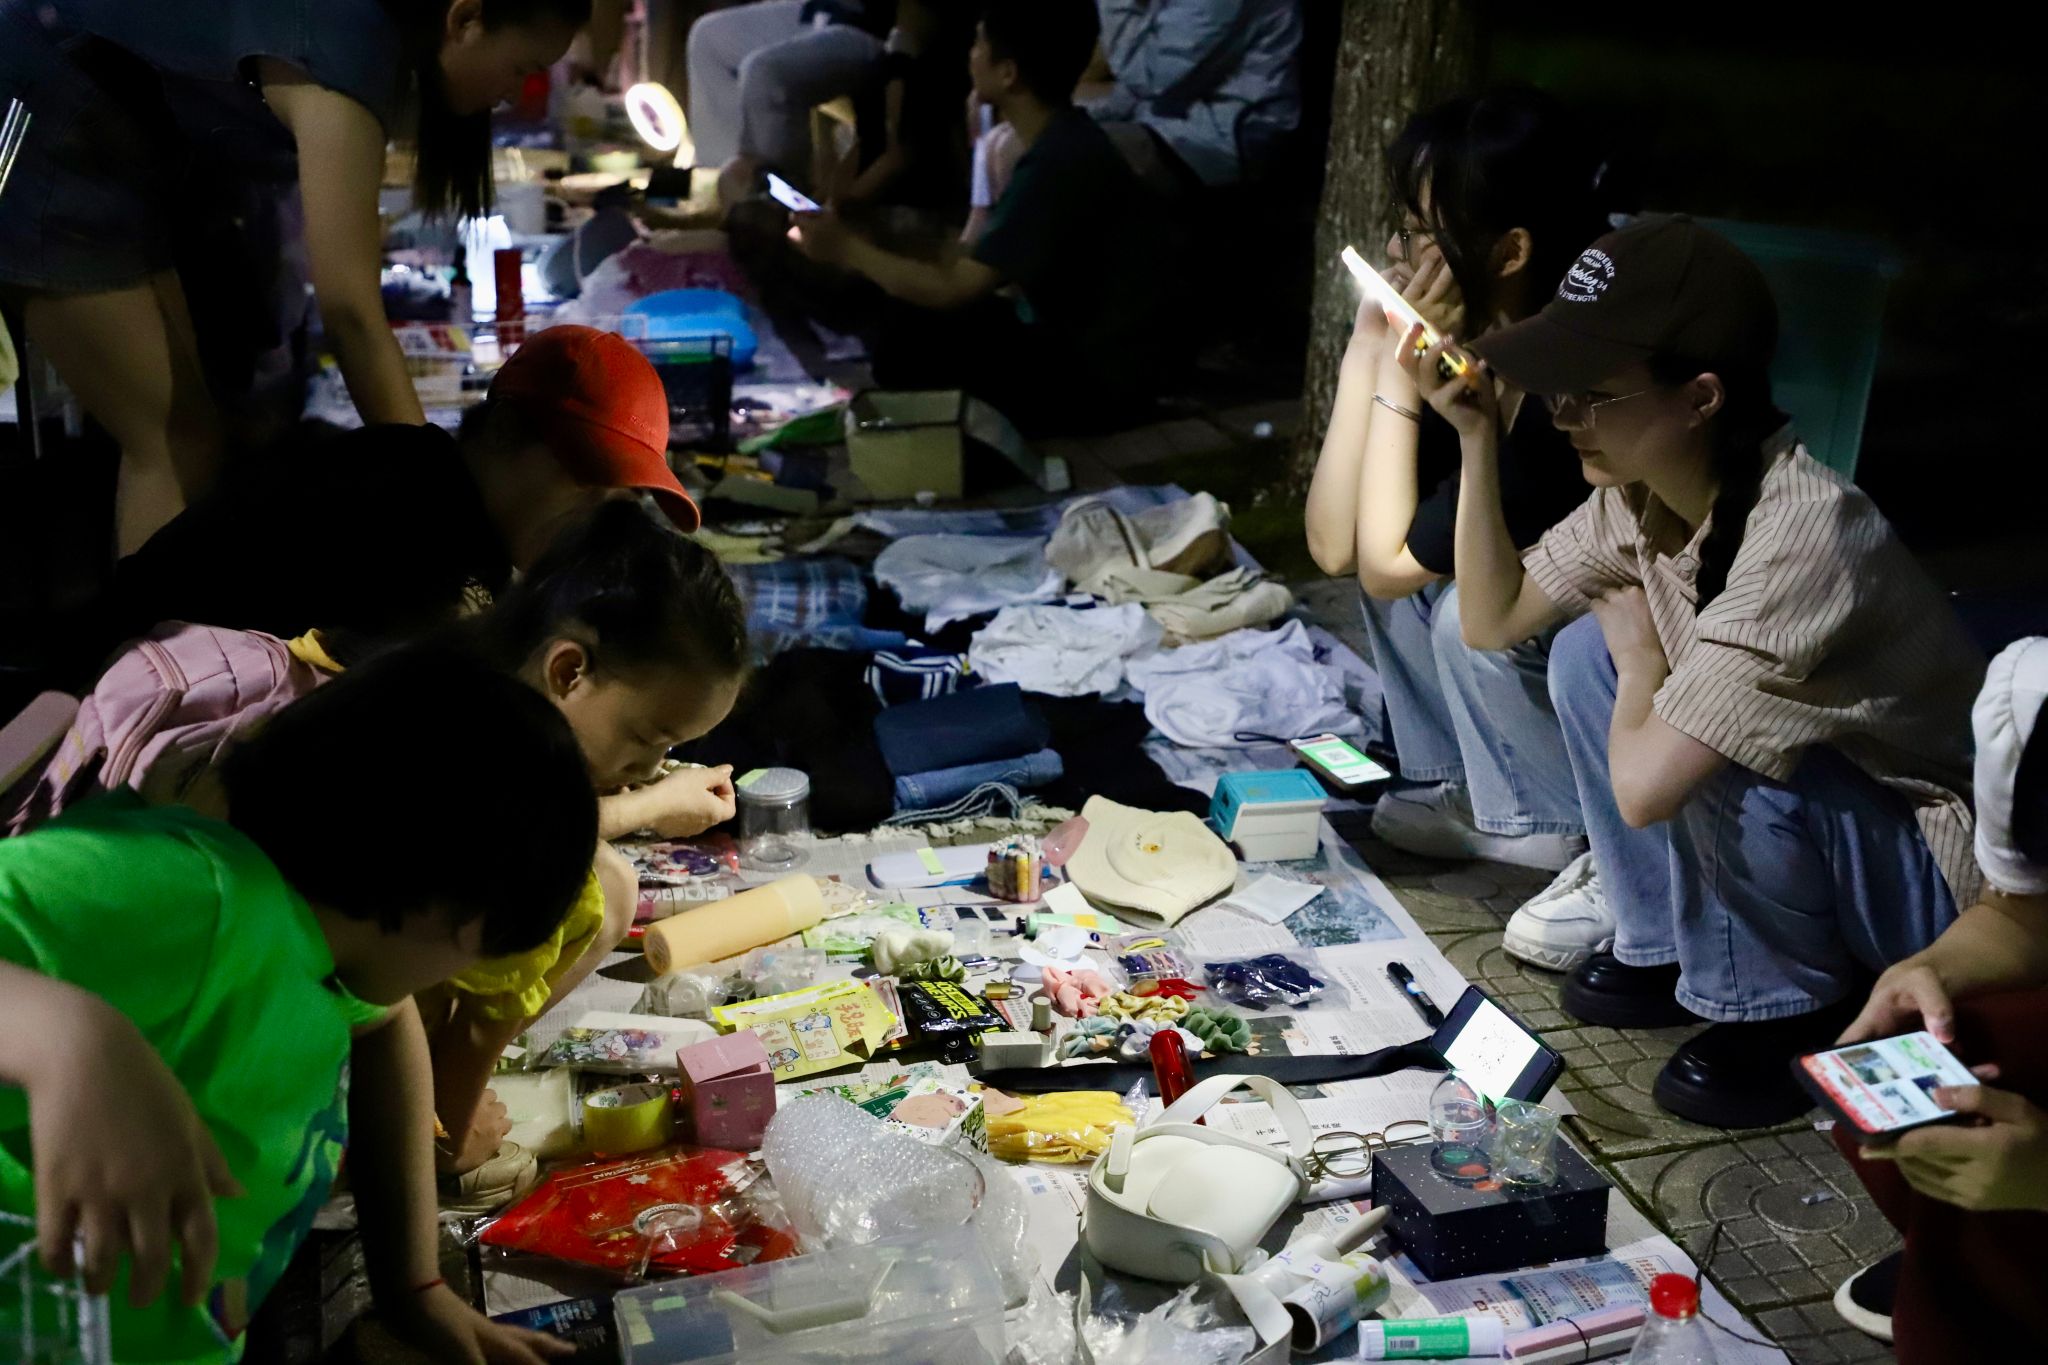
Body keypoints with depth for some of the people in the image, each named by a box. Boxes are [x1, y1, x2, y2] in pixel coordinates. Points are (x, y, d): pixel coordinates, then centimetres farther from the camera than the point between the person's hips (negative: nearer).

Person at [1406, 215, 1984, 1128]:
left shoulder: (1800, 535, -35)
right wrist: (1477, 439, -9)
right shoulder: (1643, 491, -10)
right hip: (1773, 822, 8)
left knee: (1701, 752, -32)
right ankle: (1672, 946, 10)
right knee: (1584, 651, -2)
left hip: (1935, 877, -8)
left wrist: (1641, 648, -18)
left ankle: (1789, 1001, -2)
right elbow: (1491, 621, 1)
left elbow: (1643, 785, -38)